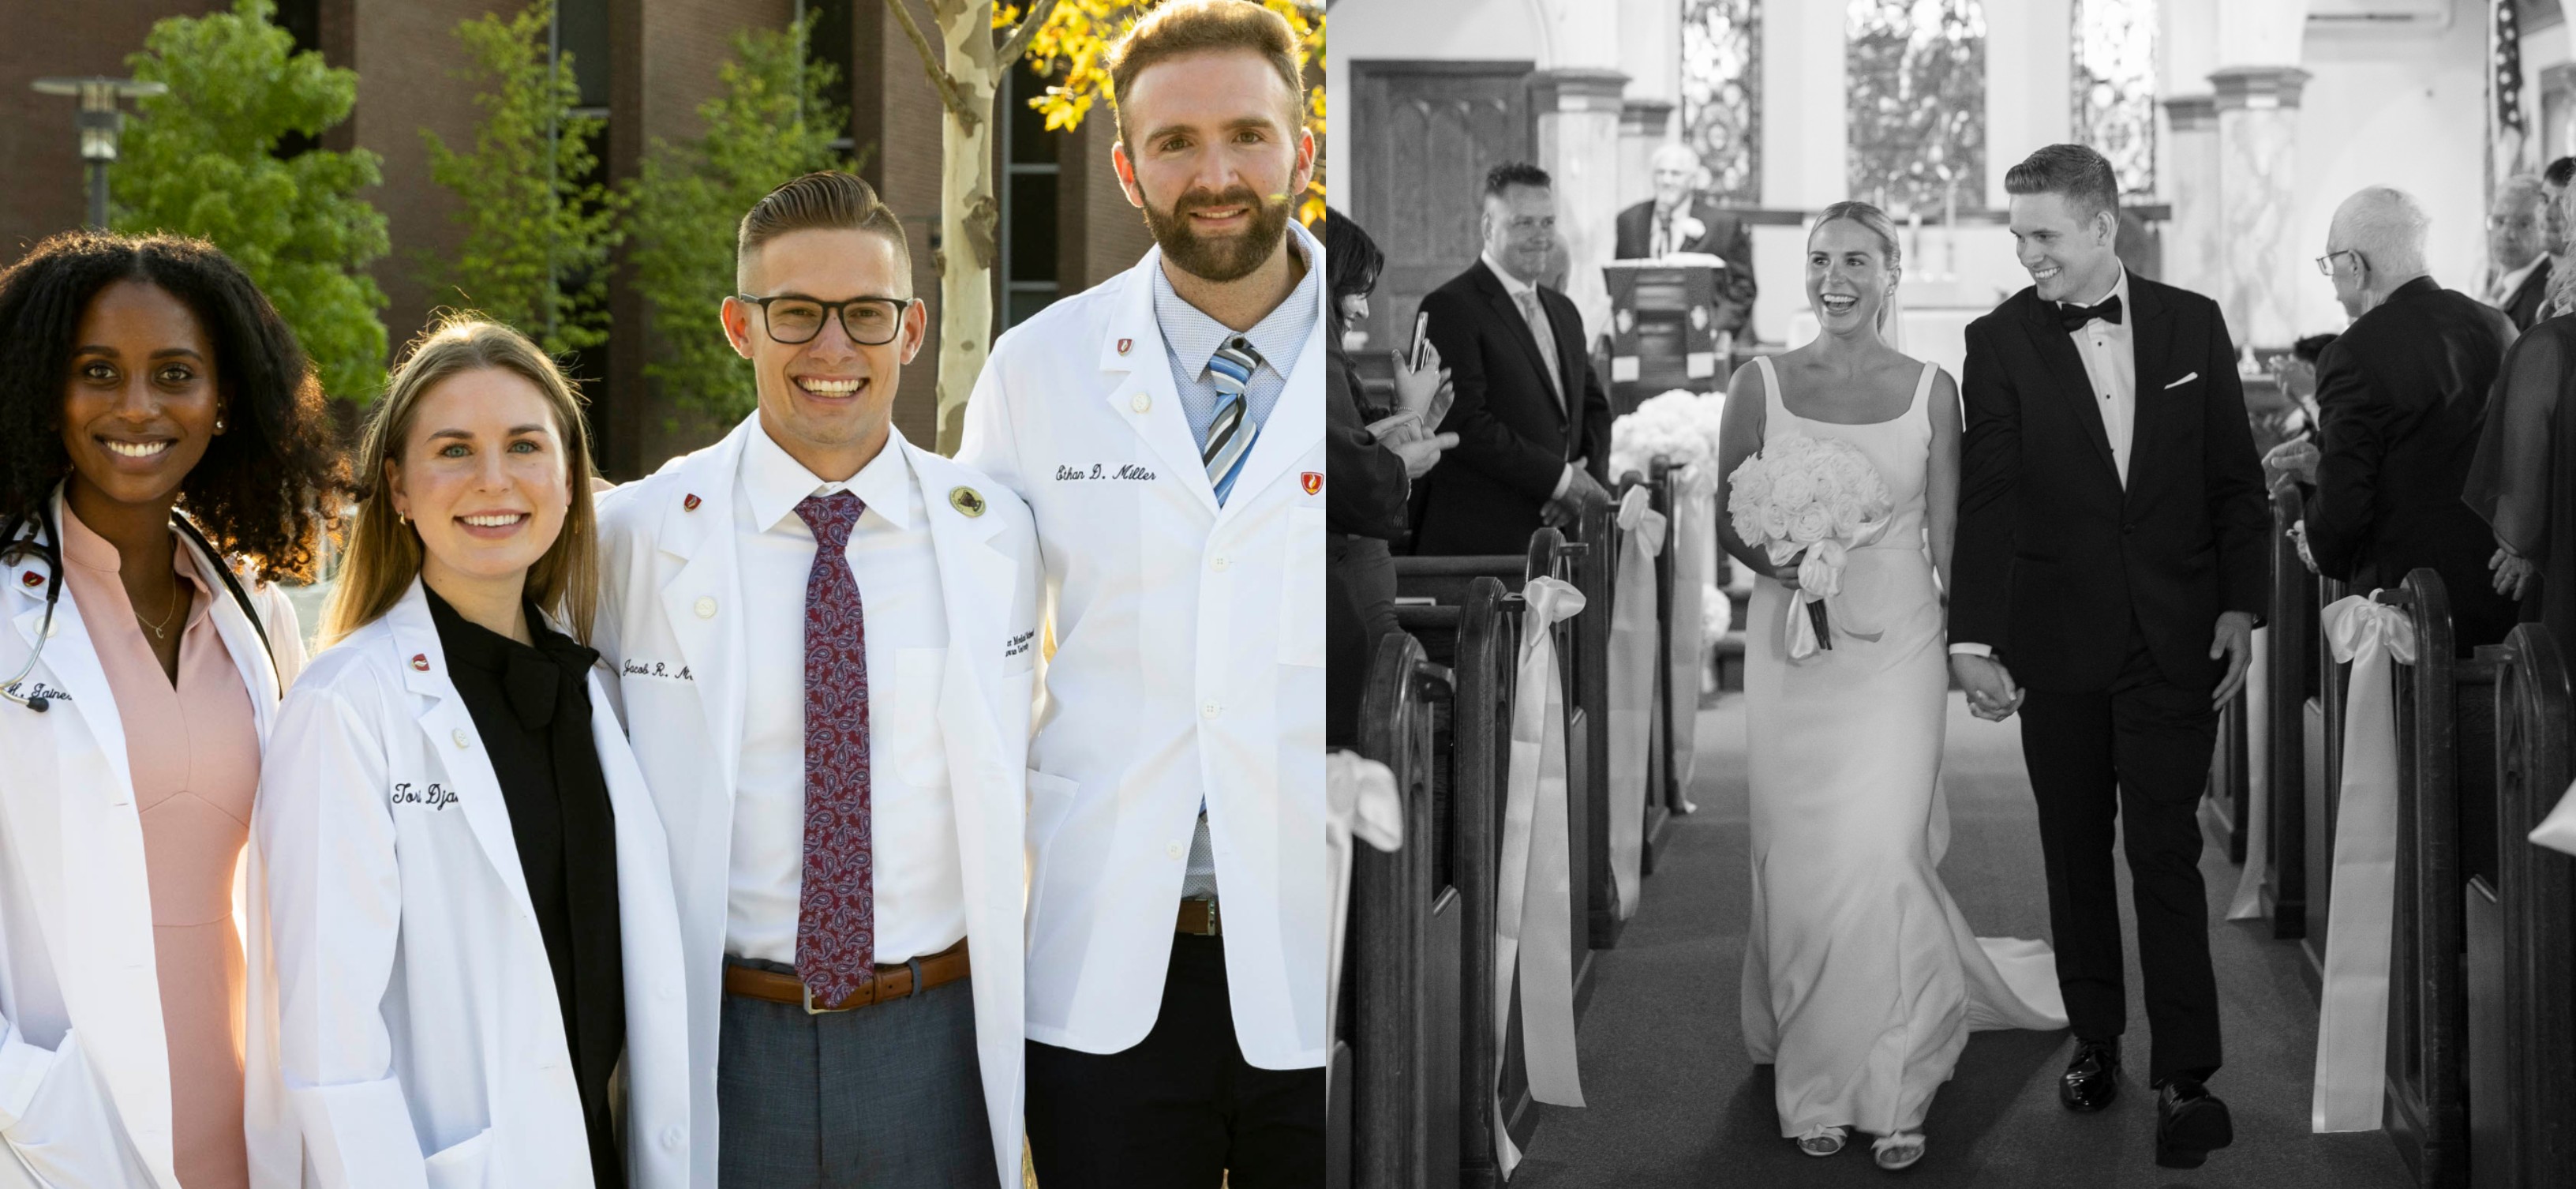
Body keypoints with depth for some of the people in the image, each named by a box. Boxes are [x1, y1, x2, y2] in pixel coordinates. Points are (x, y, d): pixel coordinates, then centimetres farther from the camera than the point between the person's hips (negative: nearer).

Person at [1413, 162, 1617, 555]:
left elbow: (1594, 405, 20)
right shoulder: (1450, 308, -7)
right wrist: (1560, 477, -13)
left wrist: (1589, 477, -1)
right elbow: (1463, 422, -15)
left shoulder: (1563, 312, 20)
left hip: (1559, 526, 7)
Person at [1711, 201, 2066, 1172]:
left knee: (1882, 860, -9)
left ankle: (1893, 1090, 7)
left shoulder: (1931, 391, 3)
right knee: (1797, 865, 3)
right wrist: (1774, 560, -14)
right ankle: (1812, 1082, 20)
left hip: (1896, 646, -1)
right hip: (1790, 646, 1)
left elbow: (1948, 538, 6)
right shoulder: (1760, 385, 2)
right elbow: (1726, 518, 6)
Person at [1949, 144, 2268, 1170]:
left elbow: (2235, 478, 6)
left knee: (2167, 853, -1)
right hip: (2056, 642, 0)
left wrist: (2241, 606, -1)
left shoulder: (2191, 325, 2)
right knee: (2075, 853, 11)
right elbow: (1986, 498, -8)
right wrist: (1972, 639, -13)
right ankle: (2095, 1038, 25)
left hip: (2176, 638, 0)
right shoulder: (2000, 341, -3)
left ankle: (2185, 1075, 5)